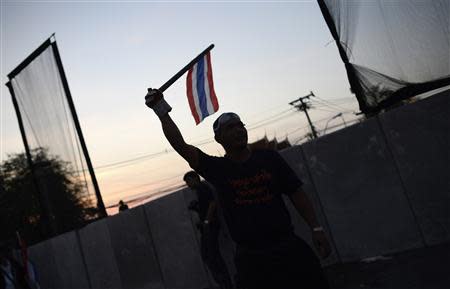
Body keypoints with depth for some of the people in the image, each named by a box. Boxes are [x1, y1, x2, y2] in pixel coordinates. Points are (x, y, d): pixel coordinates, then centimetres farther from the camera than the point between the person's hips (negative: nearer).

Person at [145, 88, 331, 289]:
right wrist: (163, 113, -13)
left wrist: (316, 228, -3)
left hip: (290, 249, 1)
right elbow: (180, 145, -8)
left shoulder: (269, 158, 4)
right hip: (251, 257, -1)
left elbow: (297, 194, 5)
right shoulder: (216, 168, 1)